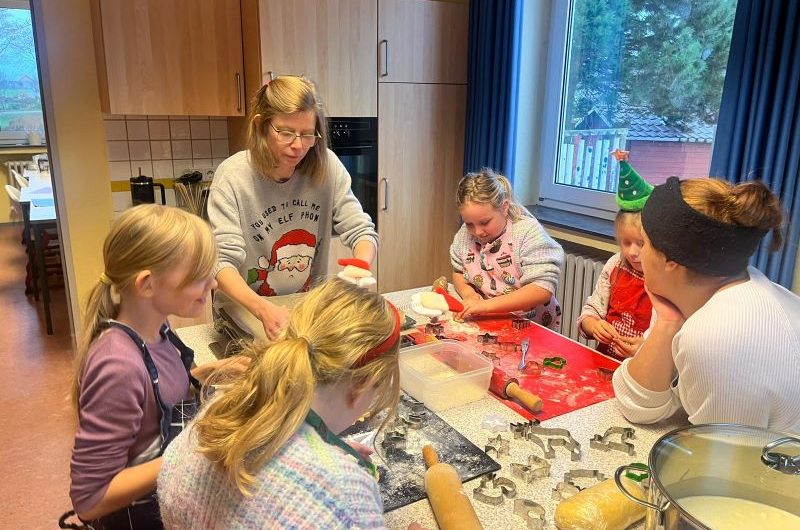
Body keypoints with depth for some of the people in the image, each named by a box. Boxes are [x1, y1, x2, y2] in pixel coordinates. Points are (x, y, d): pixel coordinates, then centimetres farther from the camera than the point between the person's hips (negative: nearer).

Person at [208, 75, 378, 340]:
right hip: (245, 313, -1)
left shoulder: (327, 167, -6)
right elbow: (223, 263, -21)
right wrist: (264, 310, -40)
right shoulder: (232, 177, -15)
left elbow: (362, 233, -5)